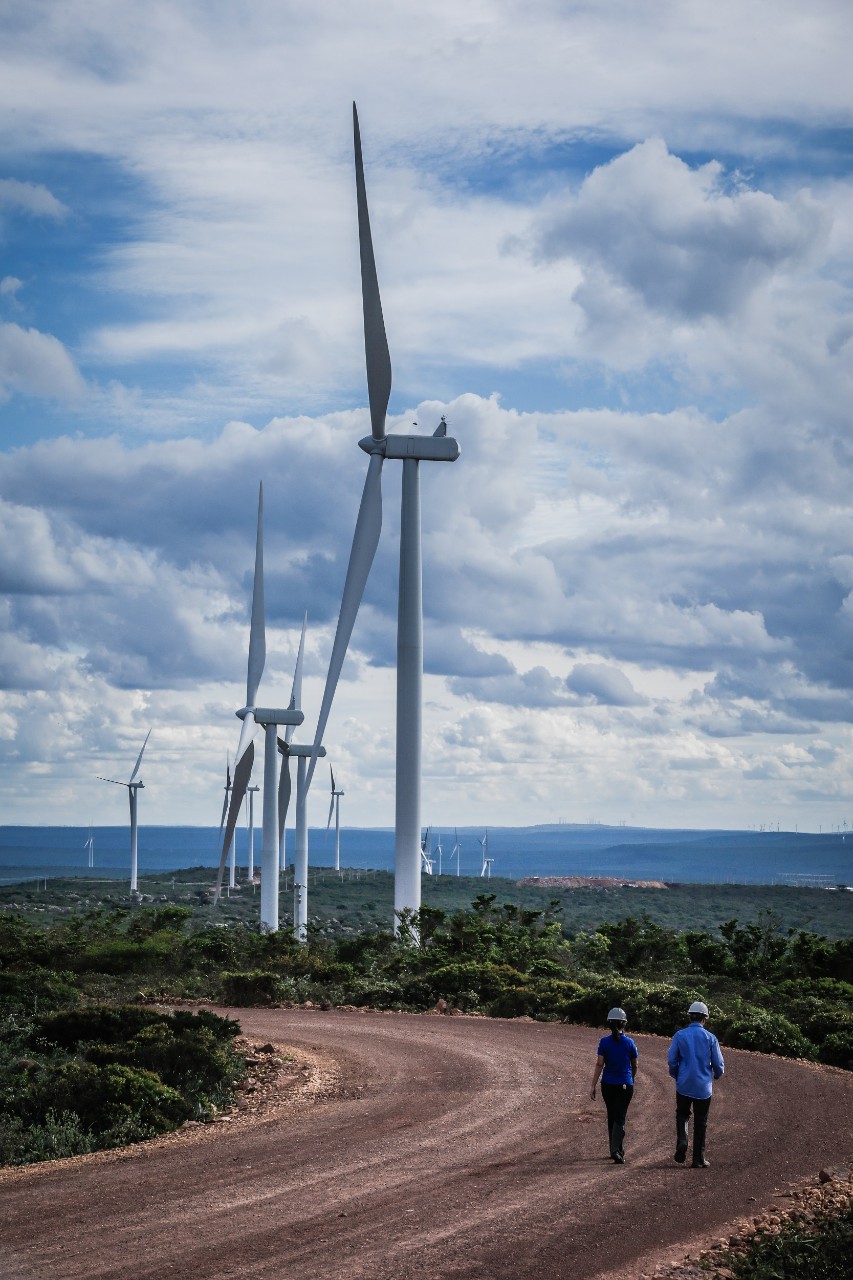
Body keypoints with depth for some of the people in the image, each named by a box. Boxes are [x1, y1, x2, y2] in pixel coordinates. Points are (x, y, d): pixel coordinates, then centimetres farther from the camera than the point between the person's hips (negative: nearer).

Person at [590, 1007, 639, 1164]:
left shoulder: (604, 1042, -6)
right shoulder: (629, 1042, -5)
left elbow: (599, 1064, -10)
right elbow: (634, 1065, 7)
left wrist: (593, 1086, -7)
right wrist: (632, 1079, 26)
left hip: (608, 1085, 1)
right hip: (625, 1085, -1)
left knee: (612, 1117, 16)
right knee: (620, 1118, -2)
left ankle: (617, 1150, 24)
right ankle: (616, 1150, -20)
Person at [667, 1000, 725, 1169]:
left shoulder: (679, 1035, -4)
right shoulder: (710, 1038, -4)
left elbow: (671, 1061, -3)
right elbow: (719, 1065, -2)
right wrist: (716, 1075, 21)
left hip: (684, 1085, 0)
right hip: (703, 1088, 0)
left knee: (682, 1115, 18)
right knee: (700, 1122, 9)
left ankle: (682, 1140, -9)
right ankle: (698, 1159, 11)